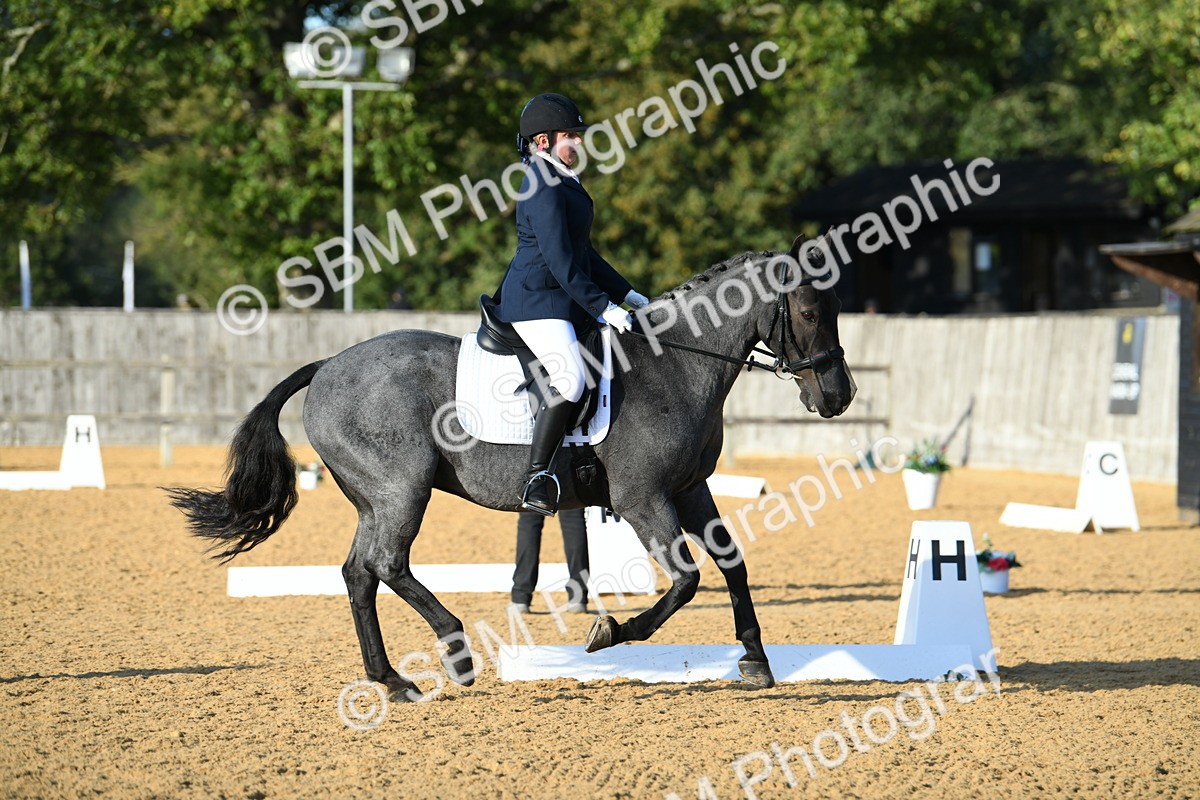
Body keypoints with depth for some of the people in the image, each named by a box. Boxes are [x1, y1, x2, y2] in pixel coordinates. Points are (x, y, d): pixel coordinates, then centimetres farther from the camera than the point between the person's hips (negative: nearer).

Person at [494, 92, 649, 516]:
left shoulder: (563, 183, 17)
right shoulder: (543, 189, -16)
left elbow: (582, 253, 25)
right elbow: (560, 263, -21)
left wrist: (626, 295, 21)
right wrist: (604, 308, -21)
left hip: (564, 301, 11)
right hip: (536, 301, -11)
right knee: (571, 379, -29)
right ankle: (535, 479, -27)